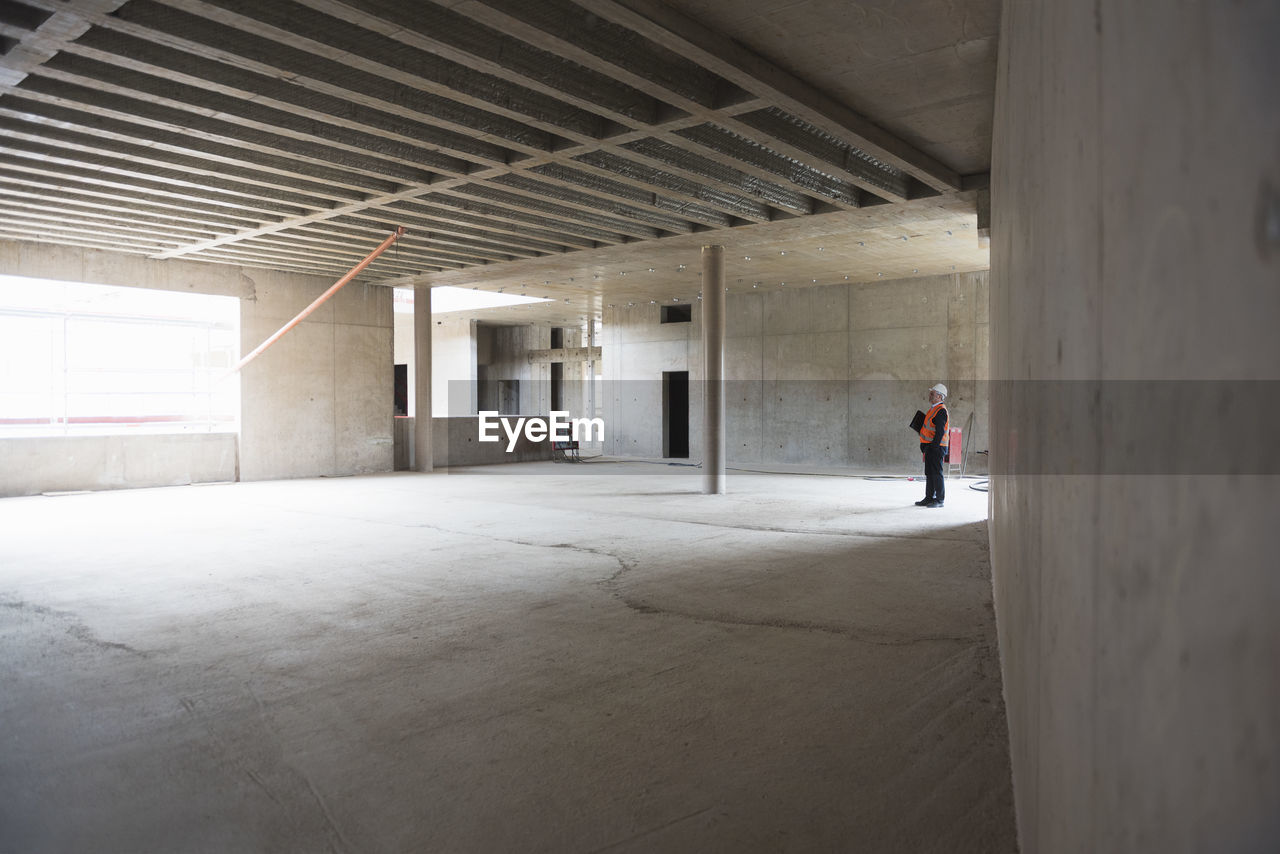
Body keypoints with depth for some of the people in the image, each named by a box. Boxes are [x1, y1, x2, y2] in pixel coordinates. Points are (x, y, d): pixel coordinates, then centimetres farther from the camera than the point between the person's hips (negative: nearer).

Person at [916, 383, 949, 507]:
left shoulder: (941, 411, -14)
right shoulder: (933, 409, 17)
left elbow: (940, 432, -20)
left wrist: (934, 447, -23)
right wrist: (924, 446, 20)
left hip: (936, 447, -10)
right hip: (929, 447, 10)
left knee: (936, 473, -6)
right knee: (929, 473, 13)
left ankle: (939, 500, 0)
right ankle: (929, 498, 20)